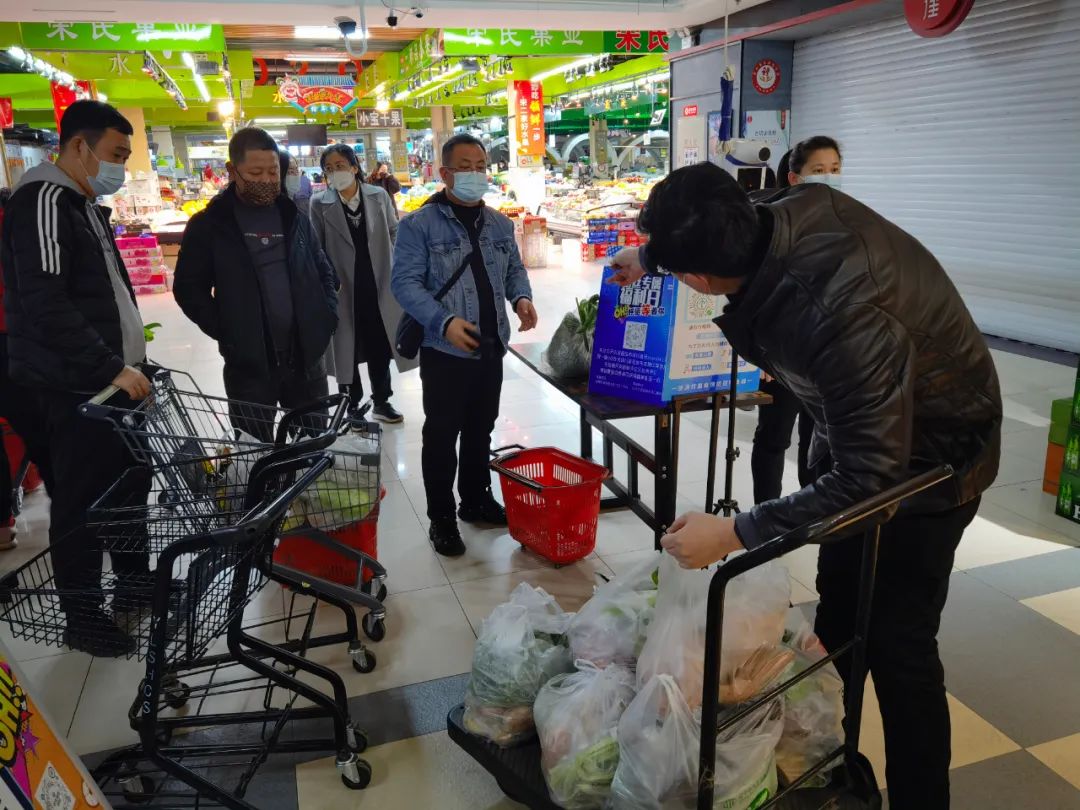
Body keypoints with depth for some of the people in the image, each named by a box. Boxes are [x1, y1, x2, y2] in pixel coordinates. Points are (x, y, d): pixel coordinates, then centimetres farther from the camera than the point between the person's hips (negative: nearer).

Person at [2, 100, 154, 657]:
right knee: (82, 503, 2)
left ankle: (134, 583, 36)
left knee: (131, 483, 19)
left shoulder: (86, 205, 16)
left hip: (110, 381, 10)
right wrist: (110, 367, -23)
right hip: (75, 388, -10)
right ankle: (83, 619, 16)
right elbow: (45, 304, -25)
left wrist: (125, 364, 18)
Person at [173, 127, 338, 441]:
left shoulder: (295, 216, 9)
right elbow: (189, 288, 1)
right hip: (248, 363, -3)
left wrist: (327, 316, 3)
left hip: (306, 356, 3)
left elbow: (324, 271, 18)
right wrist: (225, 330, -10)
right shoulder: (209, 224, -2)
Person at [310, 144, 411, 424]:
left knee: (380, 346, 12)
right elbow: (316, 248, -1)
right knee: (347, 348, 8)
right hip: (342, 288, -2)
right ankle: (352, 404, 24)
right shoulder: (319, 203, -4)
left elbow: (394, 231, 12)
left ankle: (381, 401, 29)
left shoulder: (379, 196, 0)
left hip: (378, 284, 2)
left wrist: (391, 262, 4)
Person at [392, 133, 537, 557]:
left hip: (491, 348, 6)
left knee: (481, 428, 18)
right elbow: (406, 282, -15)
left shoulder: (499, 224, 10)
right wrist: (444, 322, -28)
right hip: (444, 350, -6)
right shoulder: (419, 224, -10)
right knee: (442, 434, 3)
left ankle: (477, 498, 35)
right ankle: (441, 517, 16)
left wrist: (521, 297, -4)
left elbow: (514, 269, 19)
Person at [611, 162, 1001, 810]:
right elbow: (715, 232, 5)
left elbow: (869, 476, -34)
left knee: (897, 642, -3)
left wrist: (737, 533, -33)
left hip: (930, 456, -8)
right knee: (838, 607, 17)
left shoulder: (843, 317, -43)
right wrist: (650, 254, 19)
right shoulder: (795, 209, -21)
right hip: (862, 425, 8)